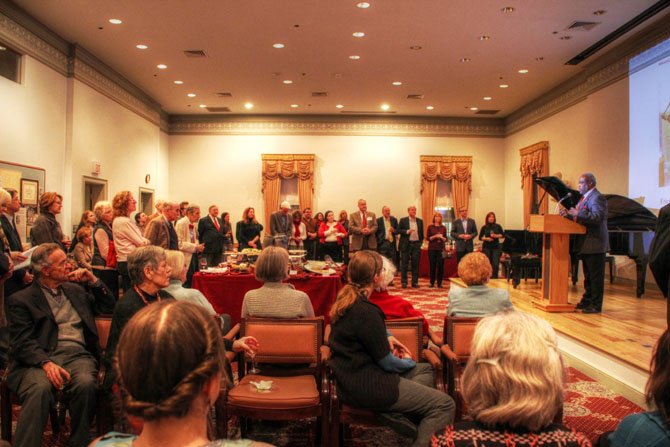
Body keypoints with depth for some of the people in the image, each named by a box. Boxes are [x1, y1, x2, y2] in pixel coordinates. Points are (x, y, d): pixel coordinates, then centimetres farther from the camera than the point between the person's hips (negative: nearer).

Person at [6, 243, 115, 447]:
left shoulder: (76, 290, 25)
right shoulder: (20, 300, 8)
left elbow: (108, 307, 29)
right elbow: (22, 342, -3)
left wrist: (93, 281, 15)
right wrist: (46, 363, -22)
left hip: (78, 355, 3)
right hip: (39, 359, -3)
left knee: (86, 384, -30)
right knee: (39, 389, -36)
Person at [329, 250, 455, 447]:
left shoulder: (345, 299, 4)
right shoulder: (366, 311, -24)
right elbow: (388, 363, -16)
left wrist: (386, 338, 8)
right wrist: (409, 362, 5)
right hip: (365, 385, -10)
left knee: (425, 369, 22)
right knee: (444, 405, -10)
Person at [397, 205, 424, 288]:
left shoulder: (420, 221, 11)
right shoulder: (403, 220, 3)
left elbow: (421, 233, 14)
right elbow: (398, 230, -3)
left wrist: (420, 242, 6)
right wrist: (407, 231, -15)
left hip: (416, 244, 2)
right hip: (406, 244, -2)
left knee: (415, 264, 3)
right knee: (404, 264, 0)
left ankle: (415, 282, 10)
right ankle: (404, 282, 6)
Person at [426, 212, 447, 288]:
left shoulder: (443, 227, 11)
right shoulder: (430, 227, 5)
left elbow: (445, 239, 10)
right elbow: (427, 238, 0)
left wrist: (442, 237, -10)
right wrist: (435, 236, -14)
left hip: (441, 248, 2)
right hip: (432, 248, -1)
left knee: (440, 266, -3)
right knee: (432, 265, -1)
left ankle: (439, 283, 6)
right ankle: (432, 282, 9)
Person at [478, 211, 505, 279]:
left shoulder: (498, 226, 3)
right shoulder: (484, 227, 2)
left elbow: (502, 235, 3)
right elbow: (480, 237, 4)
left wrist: (496, 236, -13)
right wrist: (486, 238, -13)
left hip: (496, 247, 0)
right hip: (486, 247, 0)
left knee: (495, 264, -6)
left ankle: (495, 278, 4)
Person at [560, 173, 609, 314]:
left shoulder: (597, 198, -14)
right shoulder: (585, 197, 17)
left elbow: (597, 217, -27)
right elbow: (580, 217, 17)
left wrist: (578, 214, -32)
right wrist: (569, 214, 1)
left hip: (594, 244, -10)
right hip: (586, 244, 10)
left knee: (596, 276, -3)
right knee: (588, 275, 18)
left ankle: (596, 305, 3)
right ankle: (587, 301, 28)